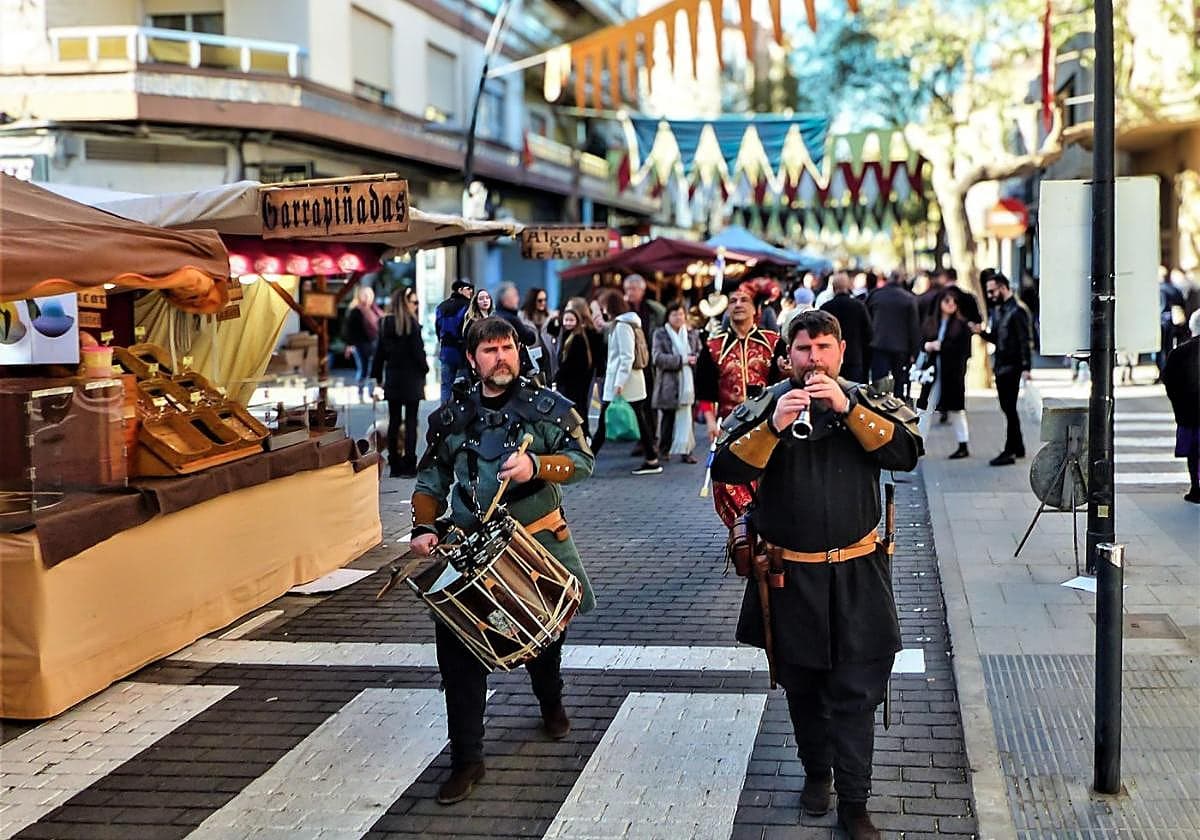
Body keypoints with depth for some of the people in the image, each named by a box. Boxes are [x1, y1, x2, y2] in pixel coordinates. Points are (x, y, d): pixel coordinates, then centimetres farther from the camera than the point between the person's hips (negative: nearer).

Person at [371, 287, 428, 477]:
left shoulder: (385, 323, 5)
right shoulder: (411, 323, -12)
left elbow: (380, 351, 8)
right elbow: (418, 351, -11)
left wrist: (378, 376, 13)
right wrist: (425, 369, 4)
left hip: (392, 378, 5)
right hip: (411, 377, -5)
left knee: (393, 421, 9)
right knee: (411, 422, 0)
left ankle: (395, 465, 11)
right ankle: (409, 466, -1)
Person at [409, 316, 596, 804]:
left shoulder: (548, 407, -2)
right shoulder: (451, 417, 4)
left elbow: (583, 460, -10)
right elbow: (431, 480, 10)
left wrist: (536, 465, -27)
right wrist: (425, 528, -5)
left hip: (538, 542, 0)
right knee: (457, 647, -11)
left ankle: (551, 704, 51)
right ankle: (466, 759, -2)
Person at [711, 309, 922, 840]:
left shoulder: (867, 403, 2)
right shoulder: (763, 406, -1)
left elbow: (907, 452, -15)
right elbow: (726, 469, -13)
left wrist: (847, 409, -23)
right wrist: (773, 426, -26)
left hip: (856, 576, -1)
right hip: (790, 576, 1)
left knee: (856, 692, 0)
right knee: (801, 687, 16)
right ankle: (816, 771, 37)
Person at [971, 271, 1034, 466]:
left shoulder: (1017, 310, -13)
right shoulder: (998, 309, 14)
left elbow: (1025, 340, -16)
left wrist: (1026, 368, -22)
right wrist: (982, 332, 1)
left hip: (1012, 367, -9)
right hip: (1000, 366, 9)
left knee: (1009, 408, -7)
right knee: (1007, 408, 14)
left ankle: (1009, 451, -4)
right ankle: (1018, 447, 25)